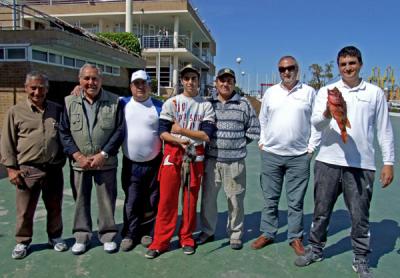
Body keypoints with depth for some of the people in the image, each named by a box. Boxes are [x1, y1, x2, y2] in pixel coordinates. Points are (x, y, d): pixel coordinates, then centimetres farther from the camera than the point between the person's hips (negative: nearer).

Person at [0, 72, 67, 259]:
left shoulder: (57, 110, 6)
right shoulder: (16, 111, 1)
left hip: (54, 169, 2)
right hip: (27, 170, -1)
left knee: (54, 207, 13)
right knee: (25, 210, 9)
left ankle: (55, 236, 32)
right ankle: (23, 241, 29)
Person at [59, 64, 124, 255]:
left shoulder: (114, 102, -2)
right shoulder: (69, 102, 3)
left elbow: (119, 131, -5)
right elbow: (64, 132, 1)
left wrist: (103, 155, -12)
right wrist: (77, 155, -10)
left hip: (106, 163, -1)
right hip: (79, 163, 2)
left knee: (107, 200, 8)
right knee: (81, 200, 12)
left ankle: (108, 235, 24)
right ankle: (81, 237, 28)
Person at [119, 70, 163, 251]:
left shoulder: (159, 106, 0)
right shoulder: (123, 104, 4)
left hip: (154, 163, 0)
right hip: (130, 164, 1)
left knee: (152, 201, 10)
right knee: (131, 202, 6)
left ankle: (148, 232, 26)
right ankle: (129, 234, 21)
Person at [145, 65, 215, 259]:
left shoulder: (206, 106, 5)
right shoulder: (171, 103, 4)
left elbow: (206, 135, -5)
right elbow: (162, 132, -2)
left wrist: (182, 130, -10)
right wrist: (179, 141, -17)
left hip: (195, 156, 1)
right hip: (172, 154, -1)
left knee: (191, 199, 9)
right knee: (166, 198, 0)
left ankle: (187, 238, 25)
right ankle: (160, 241, 12)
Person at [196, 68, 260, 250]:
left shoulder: (244, 104, 3)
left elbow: (253, 130, 6)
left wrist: (237, 143, 5)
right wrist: (209, 141, 5)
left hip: (235, 161, -1)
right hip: (211, 159, 2)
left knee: (235, 199, 6)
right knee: (207, 197, 10)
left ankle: (235, 234, 25)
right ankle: (207, 231, 28)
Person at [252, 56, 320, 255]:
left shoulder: (309, 92, 2)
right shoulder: (270, 92, 7)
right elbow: (263, 120, 14)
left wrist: (311, 147, -2)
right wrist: (262, 142, 6)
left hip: (299, 156, -1)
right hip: (271, 154, 2)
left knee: (296, 201, 8)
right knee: (270, 198, 11)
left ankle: (295, 237, 24)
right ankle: (267, 233, 26)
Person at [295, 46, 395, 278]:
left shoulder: (375, 93, 5)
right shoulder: (326, 91, 4)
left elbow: (384, 130, 7)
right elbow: (316, 123, -8)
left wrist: (389, 162, 3)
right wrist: (327, 112, -30)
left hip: (362, 165, 0)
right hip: (328, 162, 1)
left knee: (360, 216, 9)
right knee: (321, 211, 12)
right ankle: (316, 249, 31)